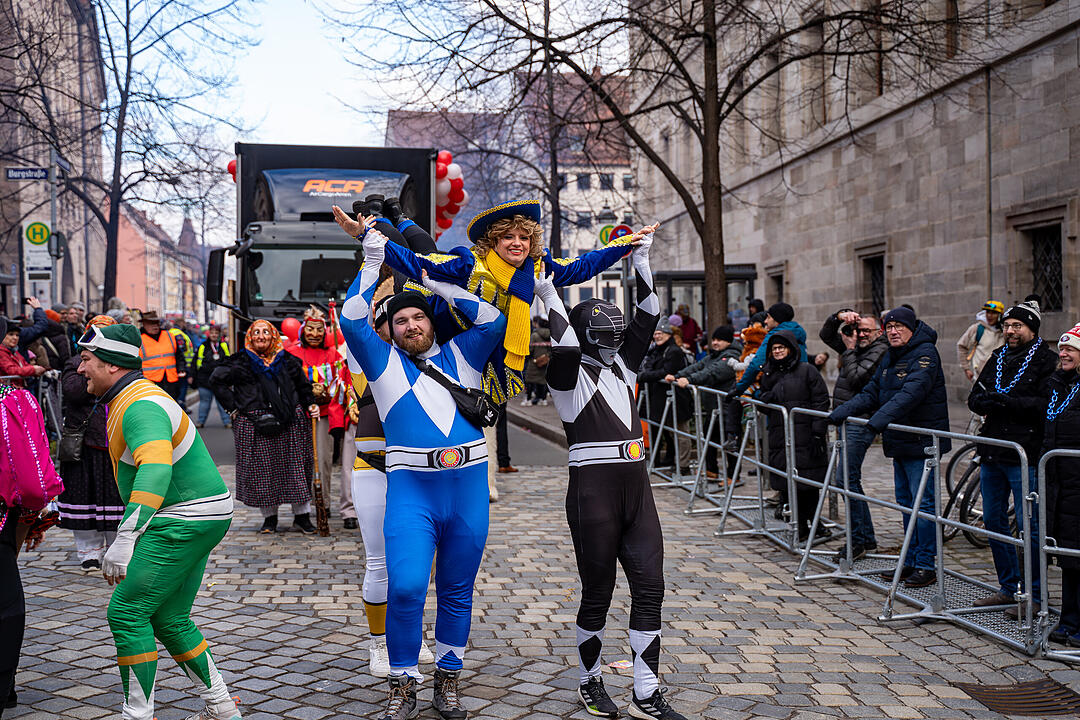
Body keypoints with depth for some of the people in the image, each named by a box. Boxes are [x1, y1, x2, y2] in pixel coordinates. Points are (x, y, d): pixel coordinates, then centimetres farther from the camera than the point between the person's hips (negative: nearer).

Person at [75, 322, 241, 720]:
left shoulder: (141, 406, -21)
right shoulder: (127, 400, 15)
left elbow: (155, 470, -37)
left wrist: (125, 539, -44)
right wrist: (126, 537, 29)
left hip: (186, 520, -11)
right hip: (190, 519, 11)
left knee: (126, 612, -7)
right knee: (168, 619, 15)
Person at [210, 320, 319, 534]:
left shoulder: (287, 360, 12)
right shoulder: (240, 362, 4)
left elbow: (302, 385, 22)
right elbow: (217, 380, 6)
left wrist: (310, 404, 7)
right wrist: (232, 408, 1)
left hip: (289, 424, 2)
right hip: (255, 425, -2)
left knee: (296, 467, 2)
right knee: (262, 470, 1)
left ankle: (302, 516, 11)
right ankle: (269, 517, 13)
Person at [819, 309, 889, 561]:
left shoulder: (880, 351, -9)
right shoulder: (857, 347, 17)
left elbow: (856, 378, -19)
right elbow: (826, 335, 22)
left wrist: (849, 350, -9)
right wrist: (839, 317, 5)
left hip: (860, 422, -9)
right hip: (847, 420, 9)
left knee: (847, 478, -13)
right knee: (850, 479, 11)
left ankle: (859, 540, -8)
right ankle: (868, 537, 17)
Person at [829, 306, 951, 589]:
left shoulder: (925, 354, -13)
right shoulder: (889, 359, 15)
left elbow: (913, 391, -27)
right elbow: (871, 393, 14)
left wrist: (883, 416, -38)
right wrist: (843, 411, -2)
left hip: (922, 442, -9)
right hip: (899, 442, 9)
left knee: (923, 502, -5)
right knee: (905, 502, 14)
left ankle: (926, 566, 2)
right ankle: (910, 562, 23)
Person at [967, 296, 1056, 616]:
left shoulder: (1047, 361, -5)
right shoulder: (997, 359, 17)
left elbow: (1046, 405, -17)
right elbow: (975, 399, 12)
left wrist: (1006, 401, -19)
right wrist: (990, 402, -9)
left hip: (1025, 456, -7)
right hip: (992, 453, 7)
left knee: (1028, 525, -2)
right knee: (993, 521, 12)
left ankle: (1033, 593, 9)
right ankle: (1009, 587, 24)